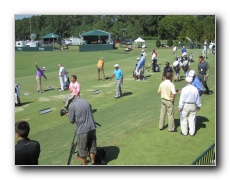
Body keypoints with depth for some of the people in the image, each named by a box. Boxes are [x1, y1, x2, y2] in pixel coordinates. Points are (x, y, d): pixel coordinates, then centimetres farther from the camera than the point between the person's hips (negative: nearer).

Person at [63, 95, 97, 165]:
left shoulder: (71, 106, -7)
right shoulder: (85, 100, 12)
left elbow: (72, 121, -4)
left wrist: (69, 115, 15)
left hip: (82, 130, -6)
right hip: (92, 127, 6)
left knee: (82, 149, 10)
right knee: (92, 147, 17)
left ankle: (84, 165, 21)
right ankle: (93, 163, 26)